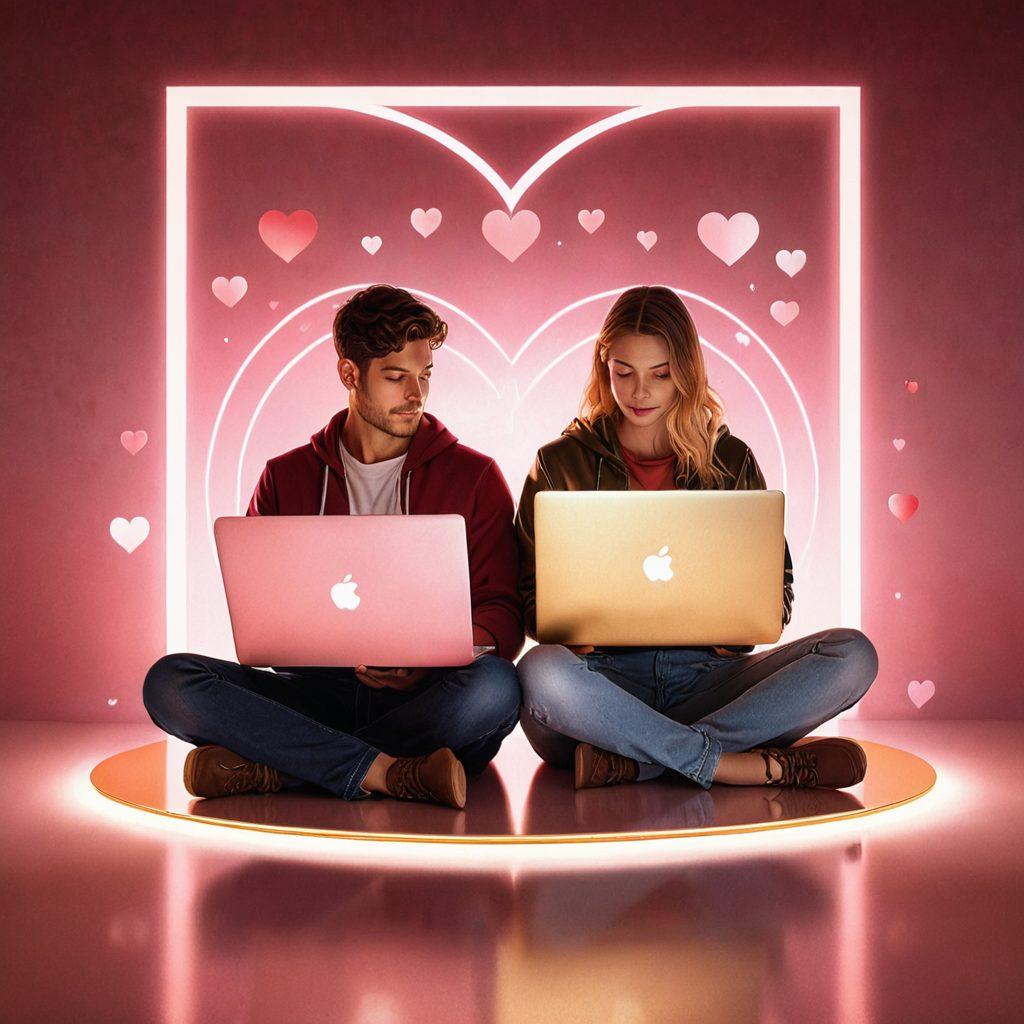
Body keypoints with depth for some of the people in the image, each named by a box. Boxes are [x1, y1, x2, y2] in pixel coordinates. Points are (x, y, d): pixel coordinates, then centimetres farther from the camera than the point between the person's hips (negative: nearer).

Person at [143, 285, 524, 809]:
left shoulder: (474, 477, 9)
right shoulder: (285, 478, 14)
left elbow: (501, 614, 3)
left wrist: (430, 664, -18)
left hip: (424, 703, -1)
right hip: (315, 693, 1)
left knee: (494, 686, -35)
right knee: (169, 681, -22)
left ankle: (271, 767, -27)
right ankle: (388, 773, -27)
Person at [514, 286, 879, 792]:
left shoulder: (731, 461, 13)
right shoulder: (561, 464, 7)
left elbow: (775, 584, 14)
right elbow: (530, 593, 6)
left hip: (707, 671, 3)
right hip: (605, 675, -2)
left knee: (852, 655, -22)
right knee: (541, 672, -38)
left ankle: (633, 759, -30)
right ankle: (753, 766, -28)